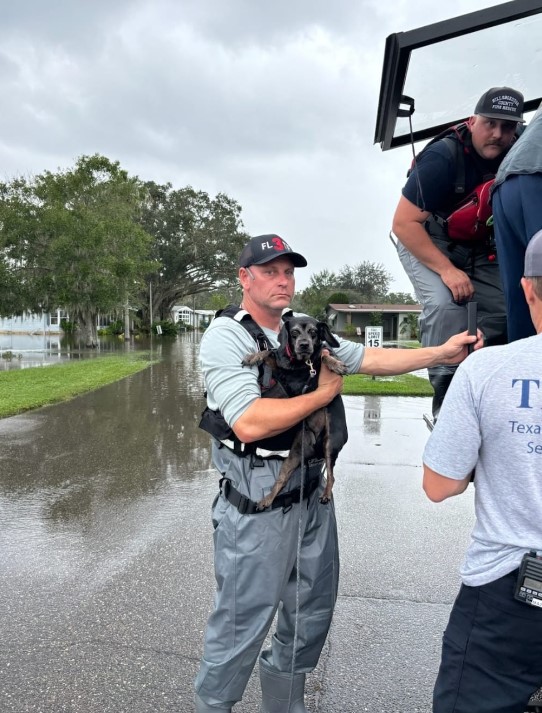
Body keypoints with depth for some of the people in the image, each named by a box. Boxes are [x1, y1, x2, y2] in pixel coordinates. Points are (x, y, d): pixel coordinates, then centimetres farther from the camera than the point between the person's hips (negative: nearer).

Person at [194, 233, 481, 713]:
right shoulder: (224, 337, -14)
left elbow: (371, 359, 7)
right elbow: (249, 423, -27)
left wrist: (442, 353, -3)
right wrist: (324, 393, -15)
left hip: (313, 498, 7)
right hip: (257, 509, -7)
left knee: (312, 615, 22)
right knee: (242, 627, 9)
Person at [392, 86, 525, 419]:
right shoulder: (443, 156, -25)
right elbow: (404, 223, -26)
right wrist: (447, 270, -31)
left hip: (478, 248, 6)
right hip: (425, 241, -5)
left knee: (504, 309, -8)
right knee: (445, 305, -29)